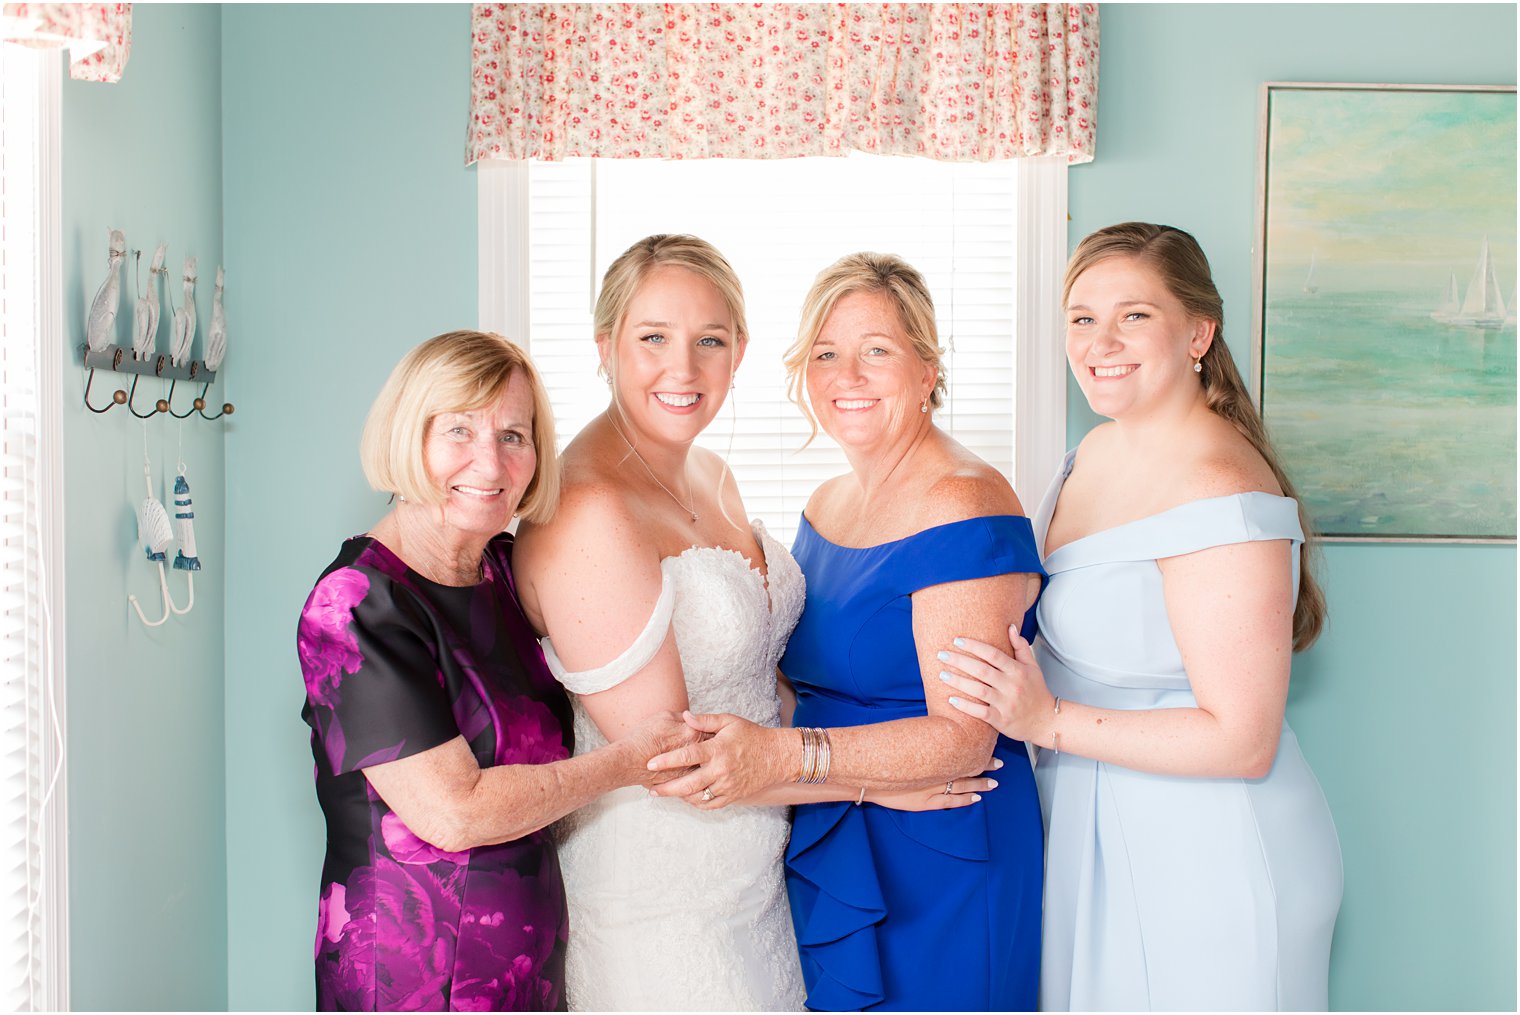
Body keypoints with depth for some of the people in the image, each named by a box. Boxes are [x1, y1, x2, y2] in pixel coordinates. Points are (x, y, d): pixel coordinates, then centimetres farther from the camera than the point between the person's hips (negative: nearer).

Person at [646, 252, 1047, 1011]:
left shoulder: (965, 510, -16)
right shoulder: (825, 506, 9)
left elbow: (966, 738, -22)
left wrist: (784, 757, -32)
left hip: (936, 867, -7)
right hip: (821, 859, 7)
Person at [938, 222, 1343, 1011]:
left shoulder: (1219, 492, -23)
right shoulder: (1097, 452, 5)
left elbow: (1241, 742, -24)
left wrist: (1049, 721, -25)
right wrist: (1006, 694, 2)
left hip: (1203, 867, -8)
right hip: (1093, 838, 8)